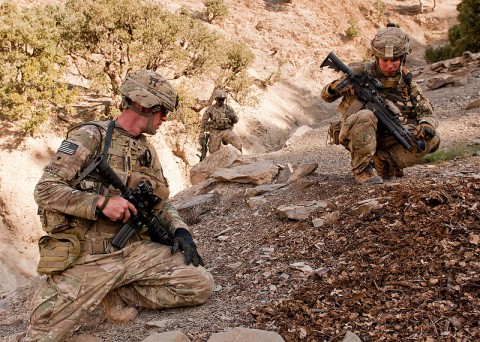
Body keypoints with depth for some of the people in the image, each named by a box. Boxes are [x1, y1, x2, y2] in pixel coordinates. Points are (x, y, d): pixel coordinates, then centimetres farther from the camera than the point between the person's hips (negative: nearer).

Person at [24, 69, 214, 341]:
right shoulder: (90, 136, -6)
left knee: (202, 286, -11)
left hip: (136, 250, 6)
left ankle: (118, 294, 3)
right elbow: (46, 190, -11)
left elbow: (162, 203, 21)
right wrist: (101, 202, -22)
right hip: (86, 258, -5)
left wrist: (180, 230, 0)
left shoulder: (148, 151, 14)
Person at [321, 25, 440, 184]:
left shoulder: (407, 83, 6)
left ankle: (382, 163, -9)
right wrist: (334, 87, -21)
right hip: (356, 134, -3)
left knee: (431, 138, -16)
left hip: (388, 139, 4)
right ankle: (362, 168, -19)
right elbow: (326, 95, 4)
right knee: (366, 116, -37)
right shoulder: (362, 72, -4)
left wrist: (426, 124, -18)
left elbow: (427, 114, 7)